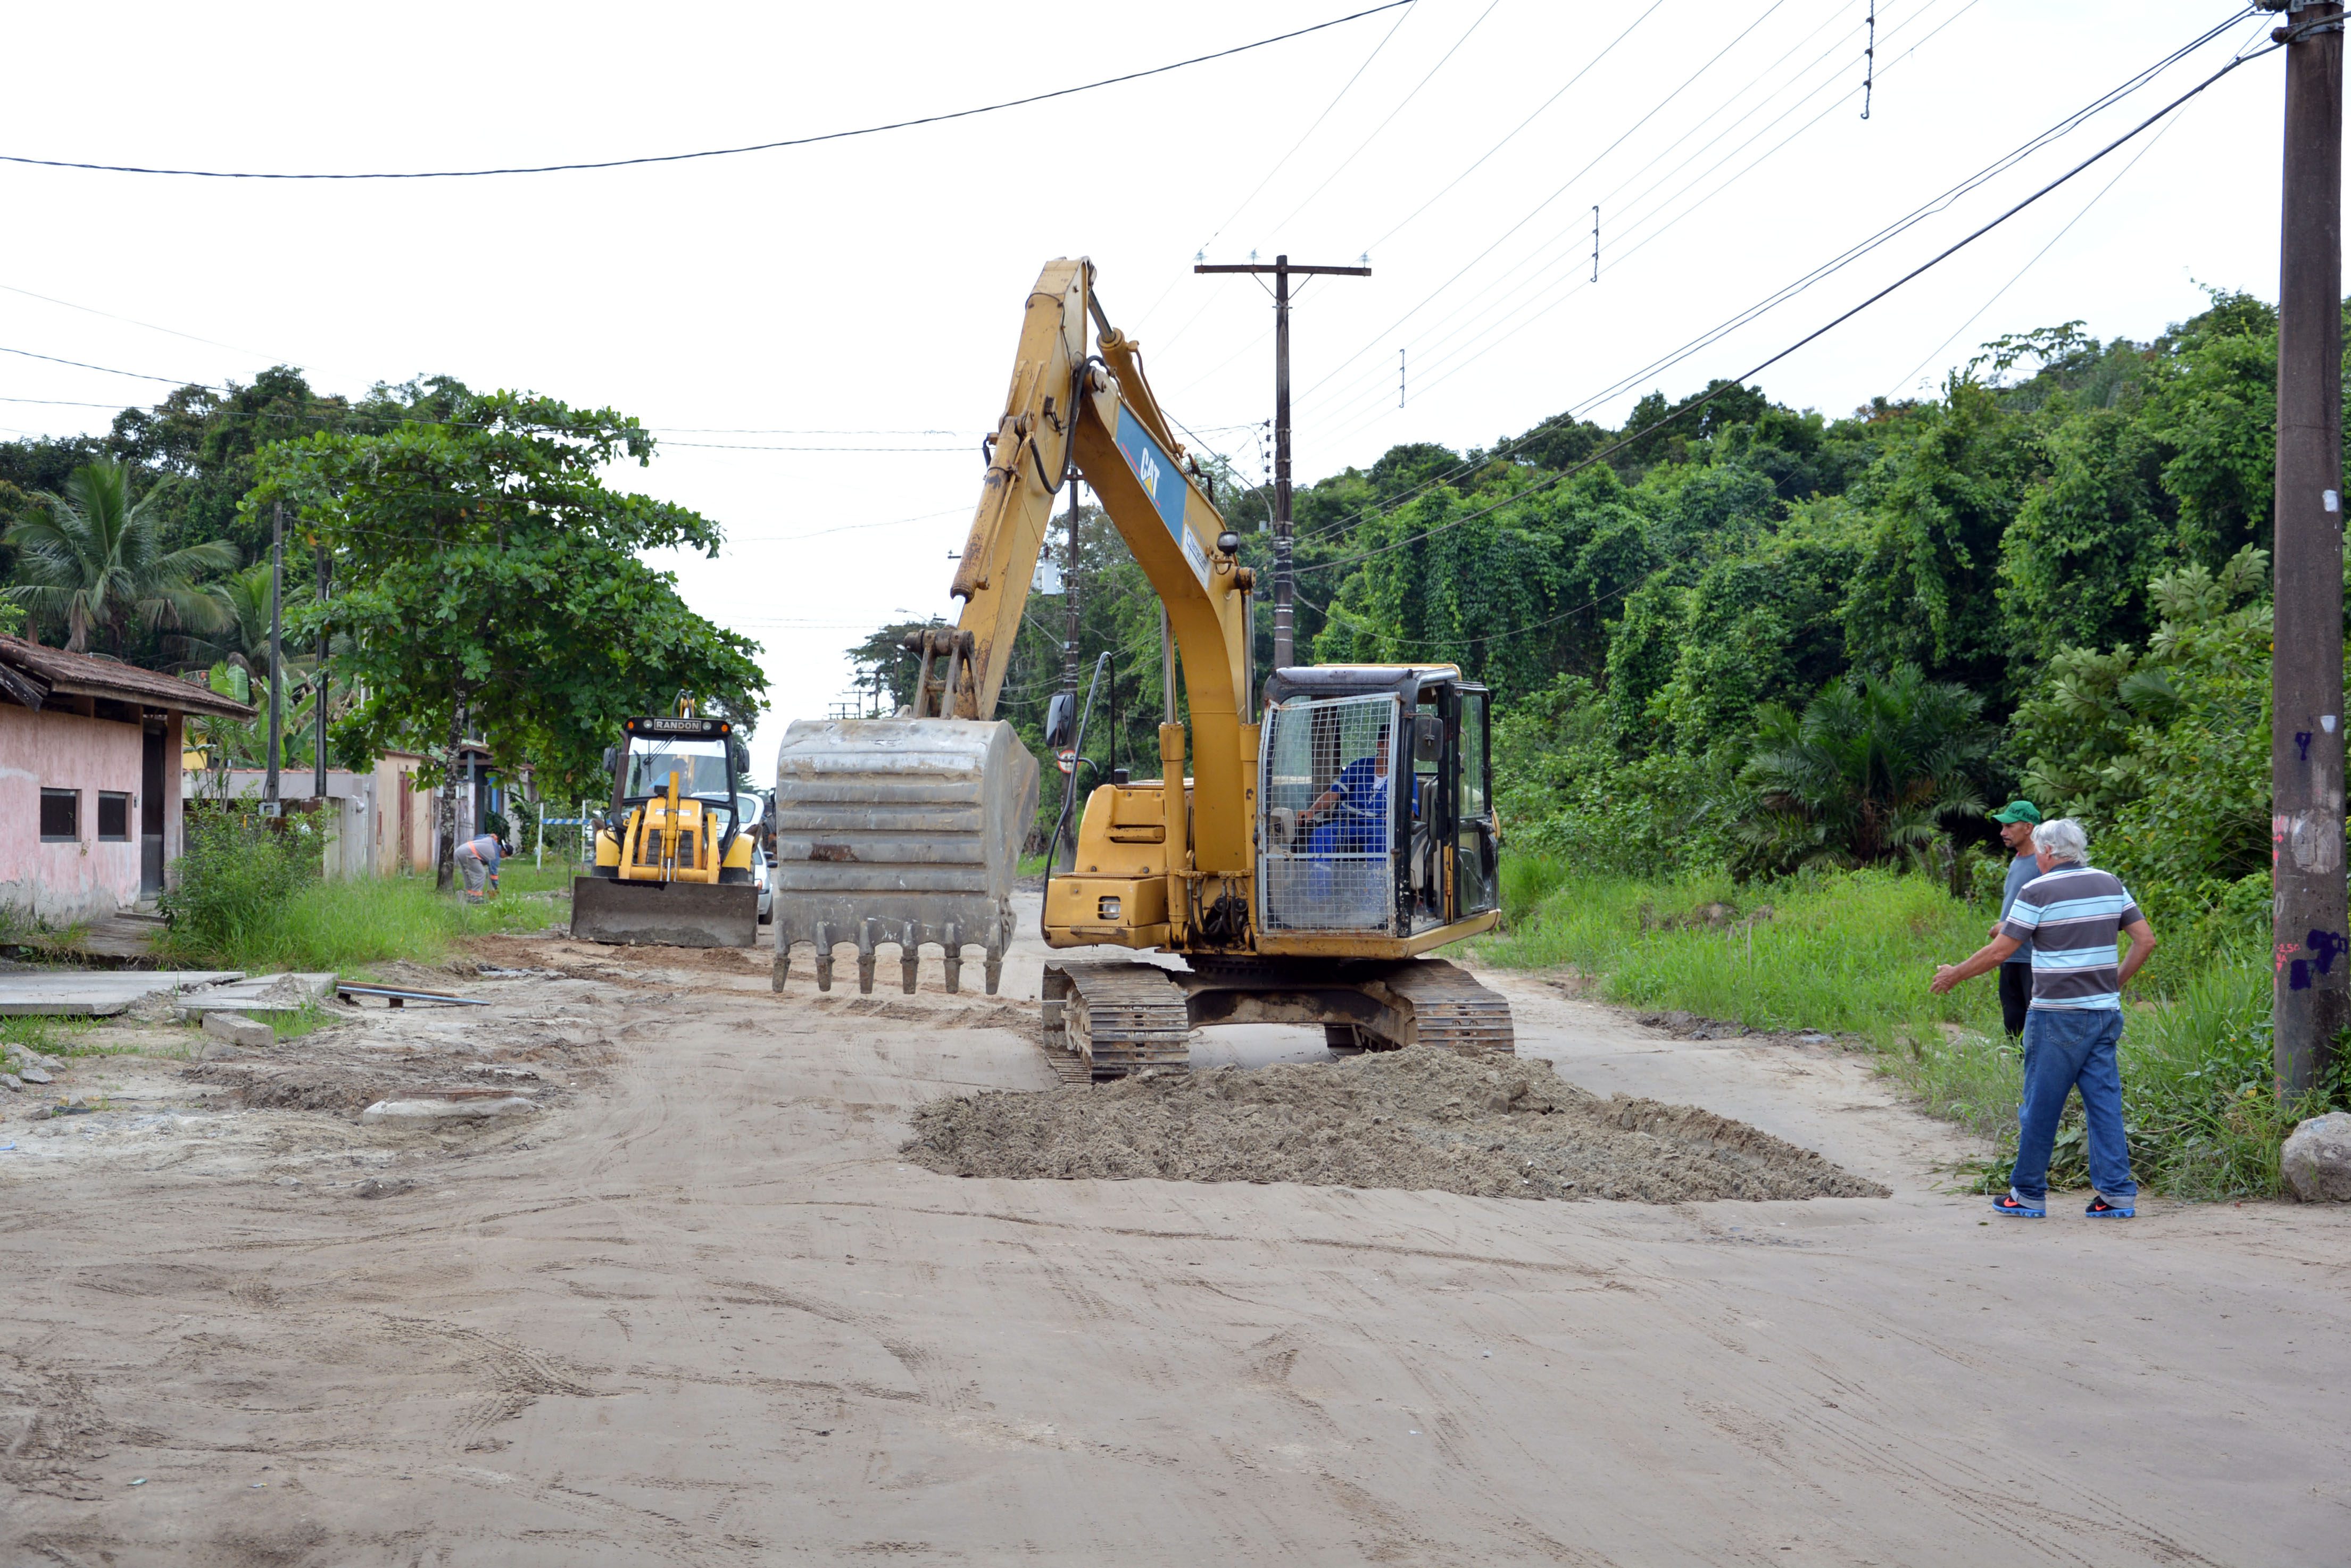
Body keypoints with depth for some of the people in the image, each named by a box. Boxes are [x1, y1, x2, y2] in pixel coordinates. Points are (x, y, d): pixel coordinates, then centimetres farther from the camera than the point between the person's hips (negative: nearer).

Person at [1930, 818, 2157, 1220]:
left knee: (2040, 1108, 3)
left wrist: (1953, 976, 5)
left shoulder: (2038, 892, -9)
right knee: (2105, 1103, 7)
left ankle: (2028, 1194, 10)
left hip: (2058, 1016, -6)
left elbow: (1999, 951, -7)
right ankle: (2117, 1193, 2)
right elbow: (2146, 939, 9)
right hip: (2105, 1012, 6)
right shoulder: (2111, 885, 9)